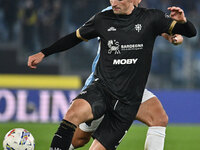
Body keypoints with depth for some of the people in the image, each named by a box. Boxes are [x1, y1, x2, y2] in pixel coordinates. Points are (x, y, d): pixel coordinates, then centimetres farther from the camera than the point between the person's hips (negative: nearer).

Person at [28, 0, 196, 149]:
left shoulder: (151, 18, 1)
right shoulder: (102, 20, 4)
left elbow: (190, 32, 3)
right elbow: (74, 37, 19)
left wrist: (182, 21, -20)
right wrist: (43, 53, 13)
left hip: (127, 102, 0)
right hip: (101, 88, 0)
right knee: (73, 113, -32)